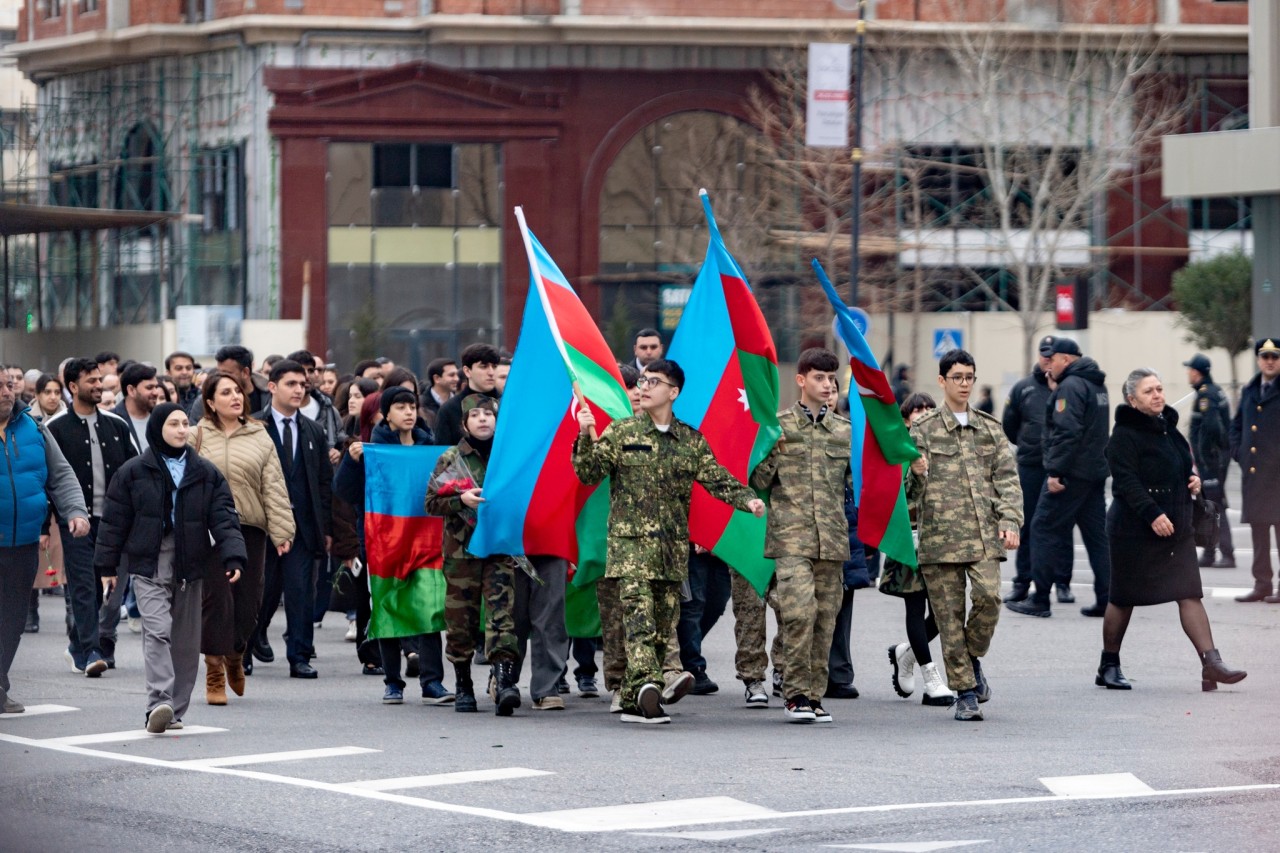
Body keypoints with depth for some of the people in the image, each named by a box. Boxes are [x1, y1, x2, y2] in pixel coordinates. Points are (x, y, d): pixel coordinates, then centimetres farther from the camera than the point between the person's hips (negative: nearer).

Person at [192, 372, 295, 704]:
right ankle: (215, 676, 1)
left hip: (249, 528, 2)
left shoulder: (259, 438, 9)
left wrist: (281, 530, -2)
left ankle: (236, 657, 31)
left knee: (248, 600, 3)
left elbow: (274, 486, 6)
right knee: (216, 598, -6)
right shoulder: (196, 437, 4)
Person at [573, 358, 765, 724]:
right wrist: (586, 437, -17)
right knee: (638, 614, -20)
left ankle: (634, 701, 10)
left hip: (673, 548, 4)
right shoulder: (621, 433, 5)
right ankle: (647, 683, -36)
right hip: (630, 542, -4)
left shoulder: (692, 441, 12)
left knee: (664, 624, 4)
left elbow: (718, 481, 8)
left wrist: (748, 500, -9)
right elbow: (589, 474, 0)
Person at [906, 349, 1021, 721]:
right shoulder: (923, 429, 6)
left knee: (989, 595, -19)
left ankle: (973, 658, 8)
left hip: (983, 533, 1)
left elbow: (1007, 478, 11)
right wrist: (917, 474, -18)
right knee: (949, 613, -2)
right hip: (940, 533, -1)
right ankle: (965, 691, 7)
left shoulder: (990, 428, 14)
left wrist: (1010, 521, -2)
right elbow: (910, 490, 5)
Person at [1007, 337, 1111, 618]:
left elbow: (1067, 433, -22)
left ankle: (1040, 599, -3)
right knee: (1097, 534, 9)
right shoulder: (1096, 385, 18)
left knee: (1044, 529, -3)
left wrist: (1056, 471, -22)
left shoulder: (1070, 386, -13)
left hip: (1071, 474, -9)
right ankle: (1106, 600, 7)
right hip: (1096, 472, 9)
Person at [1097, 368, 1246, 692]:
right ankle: (1109, 667, 18)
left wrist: (1193, 480, 7)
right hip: (1134, 529, -7)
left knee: (1190, 594, -4)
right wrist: (1152, 514, -29)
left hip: (1176, 528, 7)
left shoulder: (1169, 429, 15)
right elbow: (1126, 481, -20)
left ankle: (1211, 664, -12)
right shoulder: (1125, 435, -11)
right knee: (1124, 598, 4)